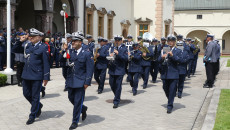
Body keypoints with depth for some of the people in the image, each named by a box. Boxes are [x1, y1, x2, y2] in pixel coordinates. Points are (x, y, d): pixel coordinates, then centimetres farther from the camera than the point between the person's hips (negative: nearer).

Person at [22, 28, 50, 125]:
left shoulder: (43, 48, -8)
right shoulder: (28, 46, 10)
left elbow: (46, 64, -9)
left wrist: (46, 77, -10)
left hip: (37, 76, -6)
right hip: (26, 75, 6)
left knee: (35, 96, 3)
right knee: (26, 94, 14)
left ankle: (32, 116, 15)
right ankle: (38, 106, 38)